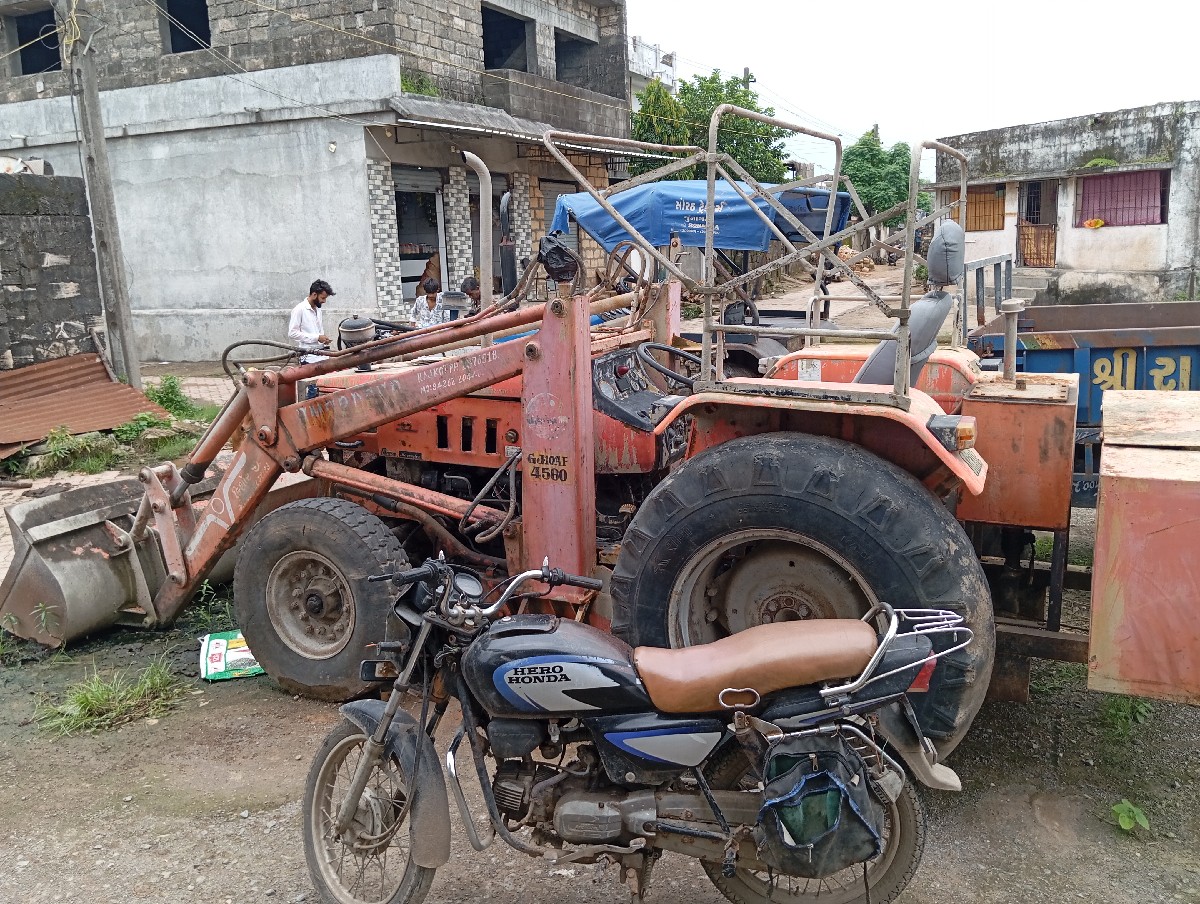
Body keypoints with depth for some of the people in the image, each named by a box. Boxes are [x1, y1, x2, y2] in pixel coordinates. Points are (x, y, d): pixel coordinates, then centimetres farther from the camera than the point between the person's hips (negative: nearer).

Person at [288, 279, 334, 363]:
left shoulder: (318, 309, 14)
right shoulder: (299, 309, -9)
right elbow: (292, 333, -15)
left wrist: (324, 339, 3)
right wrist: (316, 337, -17)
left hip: (322, 355, 7)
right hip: (309, 357, -7)